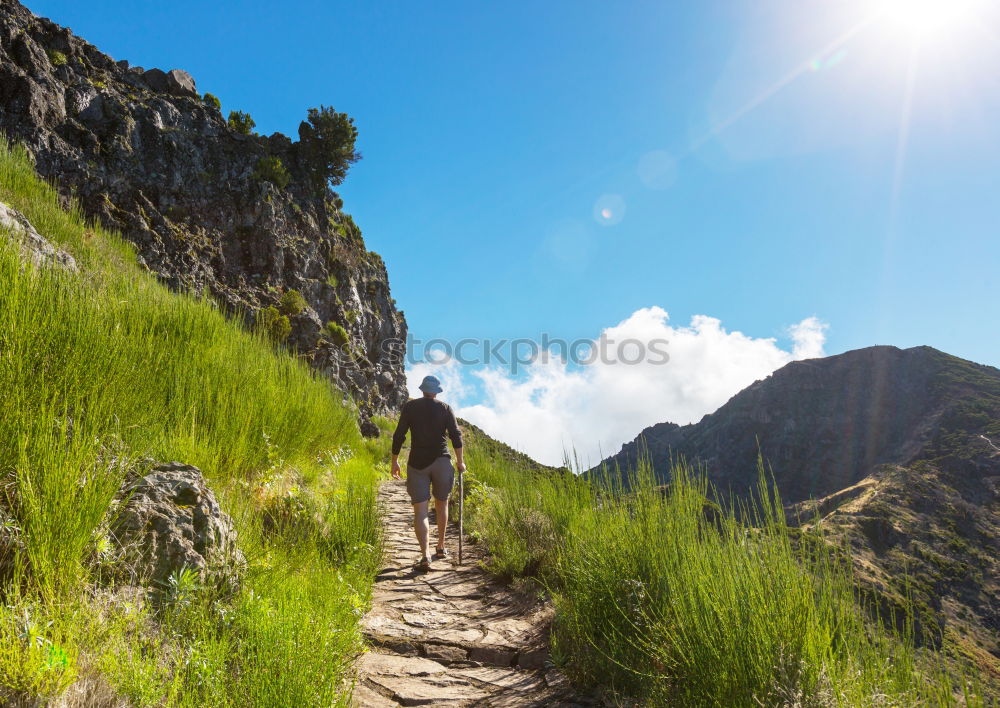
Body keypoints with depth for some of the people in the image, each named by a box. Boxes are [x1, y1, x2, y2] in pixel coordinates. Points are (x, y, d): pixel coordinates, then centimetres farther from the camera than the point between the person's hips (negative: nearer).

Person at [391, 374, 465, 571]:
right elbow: (456, 435, -3)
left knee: (420, 510, -1)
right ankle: (440, 547, 31)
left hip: (417, 463, -1)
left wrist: (394, 461, 7)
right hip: (441, 461, 1)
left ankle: (425, 555, -16)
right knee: (441, 504, 20)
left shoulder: (410, 406, 3)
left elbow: (399, 435, -1)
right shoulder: (445, 408, 3)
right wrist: (460, 461, 5)